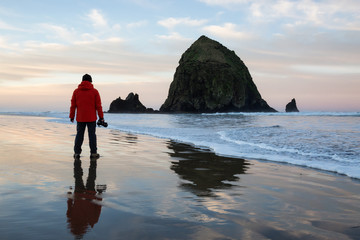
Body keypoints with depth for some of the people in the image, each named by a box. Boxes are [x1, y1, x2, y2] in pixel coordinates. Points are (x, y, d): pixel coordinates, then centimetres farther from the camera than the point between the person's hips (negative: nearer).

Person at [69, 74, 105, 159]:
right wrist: (101, 117, 2)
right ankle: (93, 152, 4)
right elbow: (98, 105, -3)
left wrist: (72, 116, 10)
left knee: (79, 135, 7)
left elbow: (73, 105, 4)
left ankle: (77, 152, 6)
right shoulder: (94, 91, -2)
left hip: (80, 118, 2)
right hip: (91, 118, -2)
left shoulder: (76, 91, 4)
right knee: (92, 135, 3)